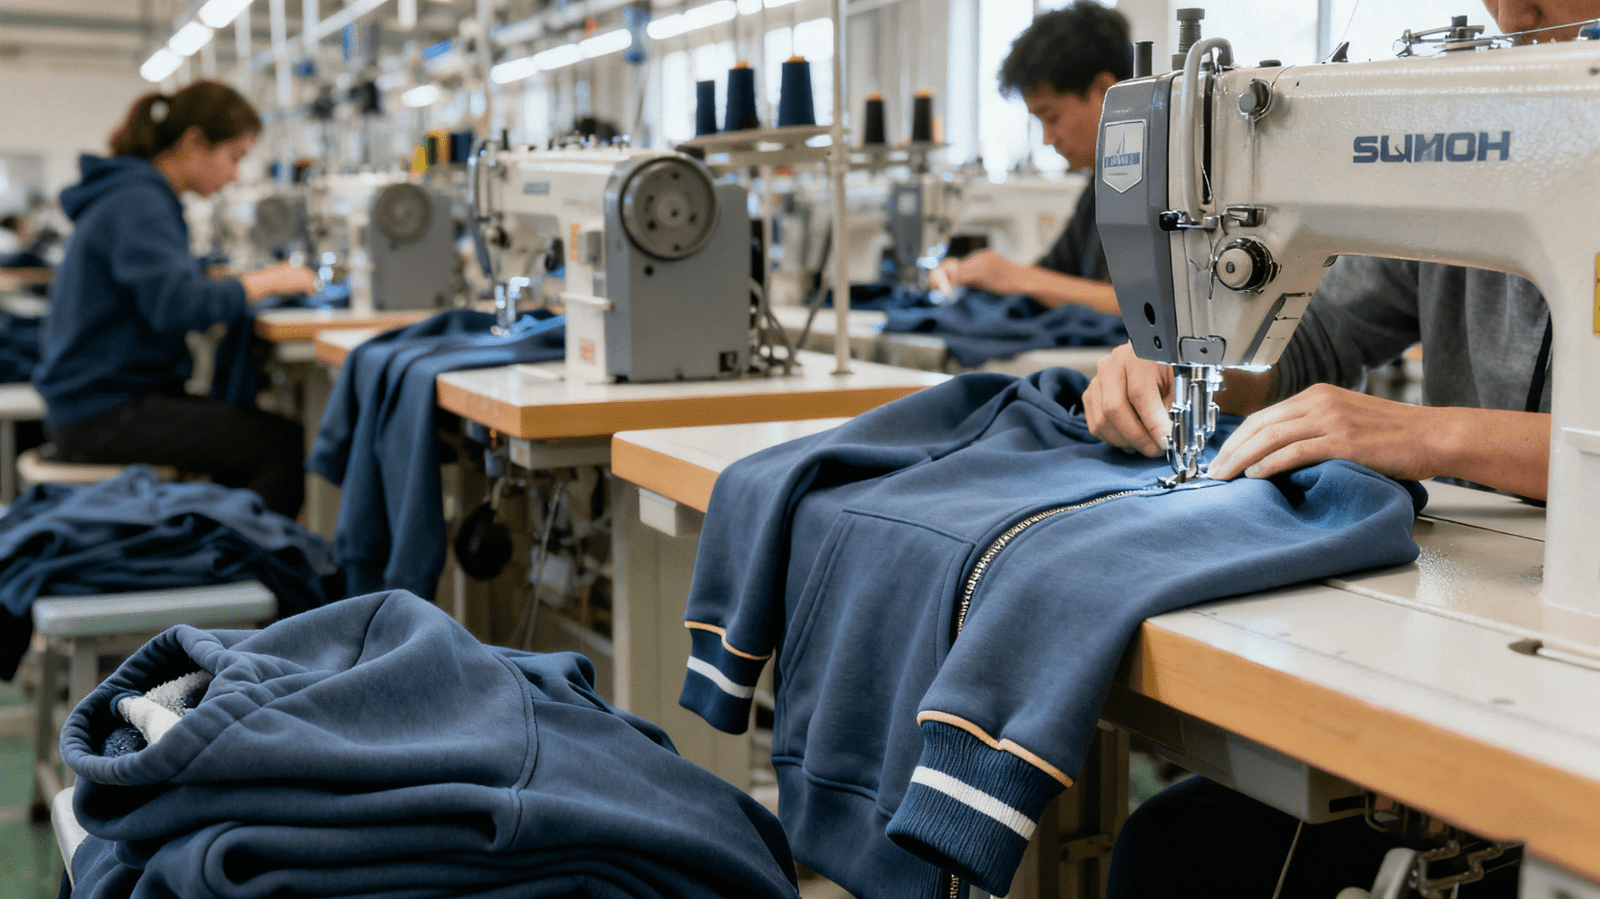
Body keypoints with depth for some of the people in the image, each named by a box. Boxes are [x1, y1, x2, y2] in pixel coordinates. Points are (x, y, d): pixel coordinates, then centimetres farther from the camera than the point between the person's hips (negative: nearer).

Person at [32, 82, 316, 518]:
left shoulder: (140, 196, 15)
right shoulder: (137, 204, -16)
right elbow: (175, 305, -29)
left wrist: (244, 280, 7)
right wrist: (264, 282, -17)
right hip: (103, 413, -10)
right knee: (283, 443, -16)